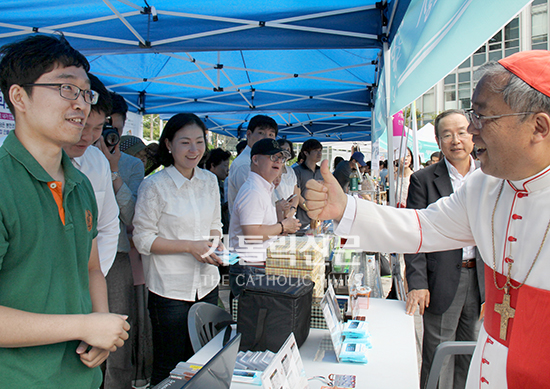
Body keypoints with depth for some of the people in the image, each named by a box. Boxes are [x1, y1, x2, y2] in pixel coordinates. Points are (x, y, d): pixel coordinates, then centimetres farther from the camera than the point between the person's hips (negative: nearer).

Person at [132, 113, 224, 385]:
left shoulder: (209, 180, 5)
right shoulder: (154, 186, -12)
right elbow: (142, 239, -11)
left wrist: (215, 244, -6)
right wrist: (190, 246, -19)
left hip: (206, 284, 5)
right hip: (170, 288, -5)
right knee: (169, 367, 9)